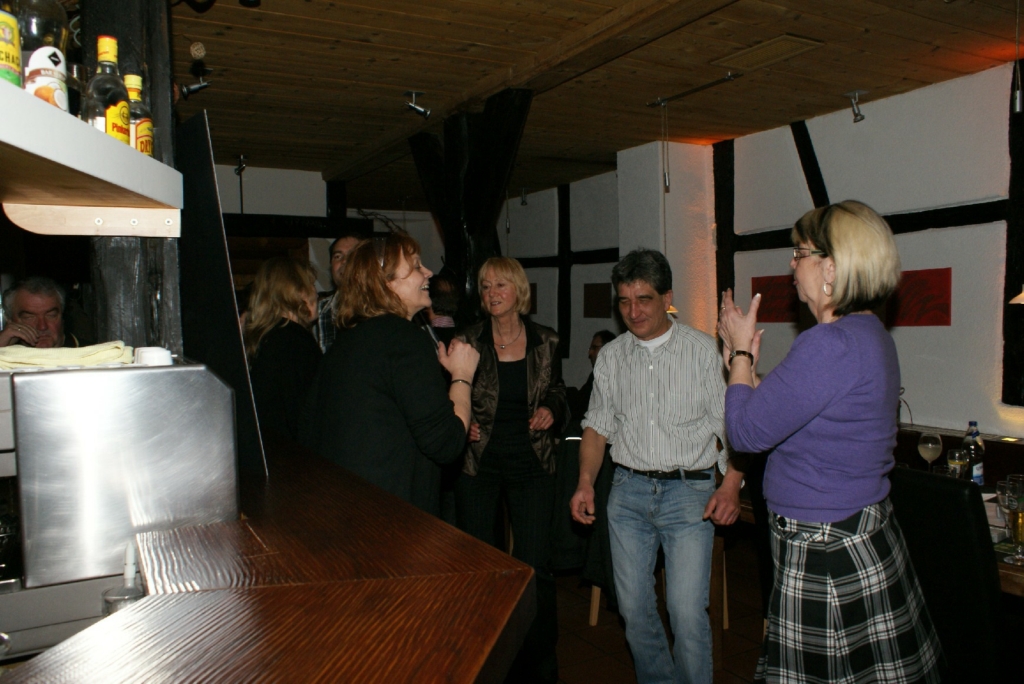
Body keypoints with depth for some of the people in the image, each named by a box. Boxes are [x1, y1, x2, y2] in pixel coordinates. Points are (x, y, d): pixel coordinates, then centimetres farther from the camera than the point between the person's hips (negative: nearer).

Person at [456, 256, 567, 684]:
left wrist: (550, 411, -9)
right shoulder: (468, 342, -4)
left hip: (531, 464, 1)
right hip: (478, 462, 0)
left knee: (534, 566, 1)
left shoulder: (546, 342, 1)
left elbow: (557, 392, 12)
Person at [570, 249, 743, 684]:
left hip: (689, 490, -3)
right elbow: (598, 425, 13)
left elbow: (731, 425, -5)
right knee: (633, 607, 10)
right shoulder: (611, 357, 7)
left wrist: (731, 486, -18)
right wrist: (586, 482, 1)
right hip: (628, 491, 4)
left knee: (687, 612, -7)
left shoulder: (702, 350, -4)